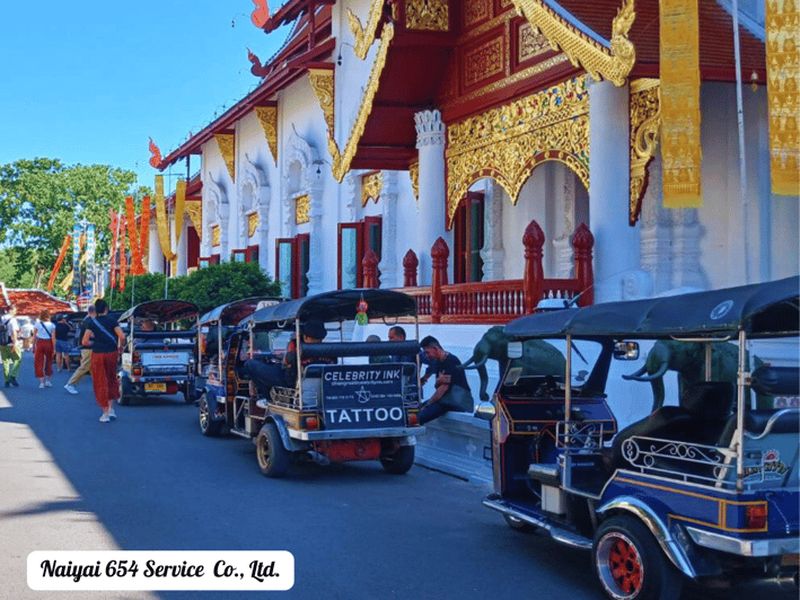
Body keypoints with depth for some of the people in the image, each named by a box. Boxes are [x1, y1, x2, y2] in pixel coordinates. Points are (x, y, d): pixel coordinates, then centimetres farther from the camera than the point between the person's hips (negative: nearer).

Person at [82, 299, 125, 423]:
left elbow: (84, 341, -9)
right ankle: (111, 408, 15)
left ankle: (105, 413, 5)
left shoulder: (92, 323, -3)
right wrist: (120, 347, 4)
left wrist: (94, 342, 10)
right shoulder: (112, 321, -3)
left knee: (101, 383, 6)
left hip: (97, 354, -1)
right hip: (111, 353, 1)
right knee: (111, 380, 20)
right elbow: (122, 336, -14)